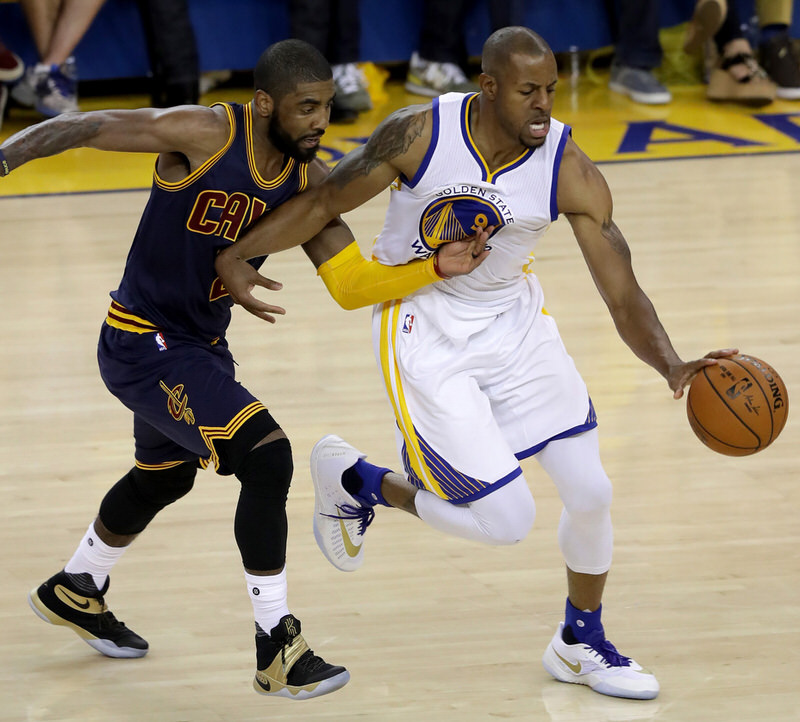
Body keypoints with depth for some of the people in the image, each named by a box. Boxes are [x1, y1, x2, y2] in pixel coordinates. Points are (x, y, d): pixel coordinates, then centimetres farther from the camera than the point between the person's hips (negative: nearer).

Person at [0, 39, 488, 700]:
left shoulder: (308, 180, -4)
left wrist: (437, 269, -18)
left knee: (166, 476, 30)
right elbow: (81, 128, -21)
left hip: (199, 344, 9)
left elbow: (351, 284, -4)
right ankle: (277, 650, -13)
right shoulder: (204, 135, -23)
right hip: (142, 344, -9)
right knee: (267, 457, -21)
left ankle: (74, 592, 56)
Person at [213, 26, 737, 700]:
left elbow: (624, 297, -17)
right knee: (507, 519, -10)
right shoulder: (420, 133, -22)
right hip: (427, 334, -4)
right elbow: (326, 202, -9)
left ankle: (581, 644, 29)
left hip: (515, 321, 4)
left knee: (591, 492, 2)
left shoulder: (572, 173, -17)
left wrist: (673, 367, -34)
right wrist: (237, 254, -19)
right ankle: (356, 481, 16)